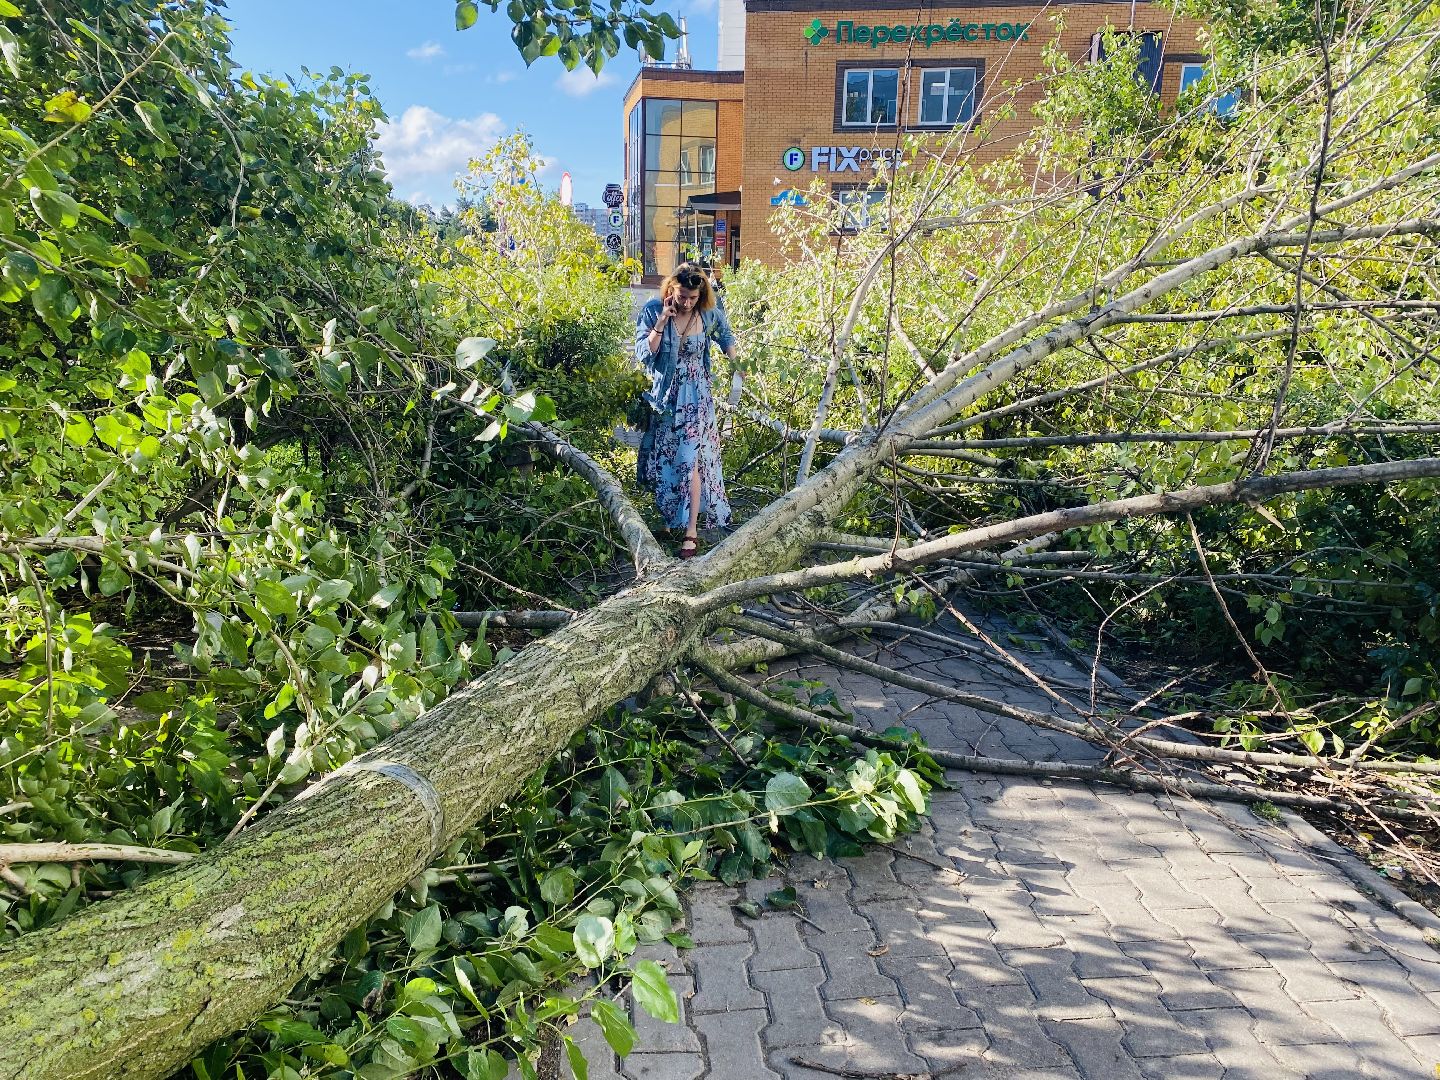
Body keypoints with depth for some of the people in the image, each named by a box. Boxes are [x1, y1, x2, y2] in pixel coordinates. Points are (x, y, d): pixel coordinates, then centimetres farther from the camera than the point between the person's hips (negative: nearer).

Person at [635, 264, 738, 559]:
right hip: (664, 395, 2)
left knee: (689, 459, -11)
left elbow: (726, 336, 16)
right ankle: (671, 516, 32)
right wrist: (661, 321, -24)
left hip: (695, 396, -2)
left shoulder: (710, 315, -7)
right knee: (662, 459, 11)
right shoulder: (652, 311, -11)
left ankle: (691, 531, -8)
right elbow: (644, 354, -17)